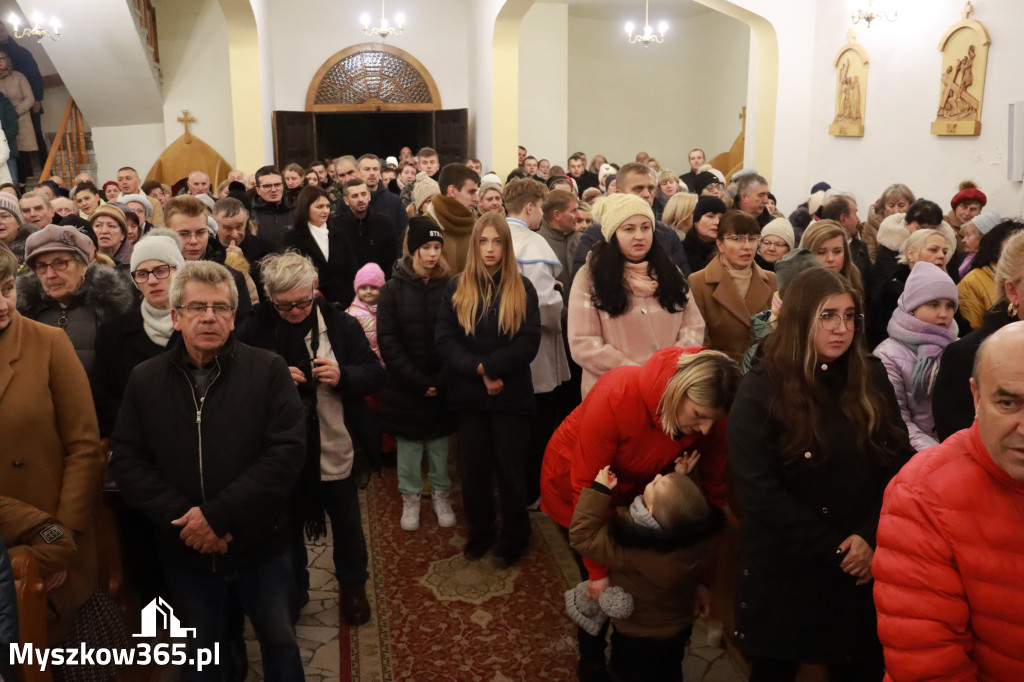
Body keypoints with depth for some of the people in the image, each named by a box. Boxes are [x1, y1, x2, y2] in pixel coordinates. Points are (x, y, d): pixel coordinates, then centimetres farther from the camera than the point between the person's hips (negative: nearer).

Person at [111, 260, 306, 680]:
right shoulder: (144, 380, -1)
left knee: (280, 641, 17)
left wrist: (220, 514, -22)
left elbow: (288, 450, -17)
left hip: (261, 544, -2)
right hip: (186, 551, 2)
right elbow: (126, 461, -3)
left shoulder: (268, 370, -9)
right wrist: (181, 517, -17)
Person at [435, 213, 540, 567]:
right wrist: (479, 370, -18)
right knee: (474, 469, 12)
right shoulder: (456, 288, 3)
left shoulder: (522, 288, -1)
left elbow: (529, 342, -10)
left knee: (510, 469, 7)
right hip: (469, 395, 2)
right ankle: (479, 534, 30)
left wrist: (490, 366, -20)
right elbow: (444, 340, -5)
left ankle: (514, 539, 25)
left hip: (512, 395, -1)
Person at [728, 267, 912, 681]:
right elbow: (758, 491, -16)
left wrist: (868, 537, -12)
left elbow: (898, 464, 0)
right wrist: (834, 551, -15)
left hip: (863, 567, 3)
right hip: (785, 569, -3)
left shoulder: (872, 379, 2)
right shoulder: (760, 390, -11)